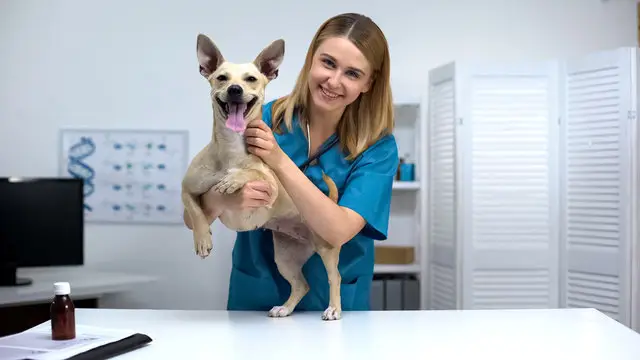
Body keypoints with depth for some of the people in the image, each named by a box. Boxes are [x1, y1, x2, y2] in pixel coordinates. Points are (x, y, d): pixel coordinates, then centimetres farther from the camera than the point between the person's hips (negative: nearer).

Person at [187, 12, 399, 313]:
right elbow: (195, 217, -9)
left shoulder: (377, 147, -9)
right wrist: (225, 199, -30)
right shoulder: (261, 120, -8)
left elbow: (338, 231, -21)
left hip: (335, 305, -1)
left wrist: (280, 161, -27)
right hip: (254, 298, 1)